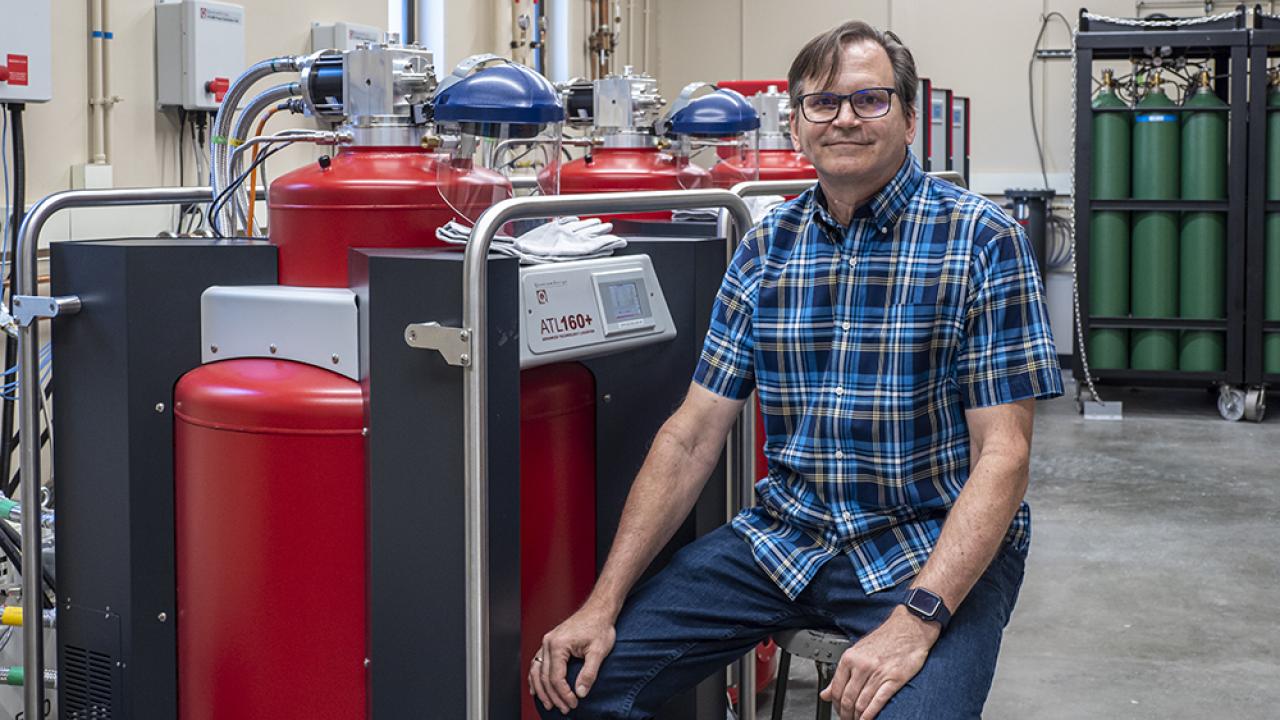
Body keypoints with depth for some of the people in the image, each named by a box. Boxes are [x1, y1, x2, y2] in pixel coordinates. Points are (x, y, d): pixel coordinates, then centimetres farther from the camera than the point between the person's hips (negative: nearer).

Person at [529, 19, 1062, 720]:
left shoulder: (982, 241, -9)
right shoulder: (765, 247, 5)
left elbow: (1002, 452, -14)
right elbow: (692, 433, 4)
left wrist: (915, 620, -26)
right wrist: (604, 603, -4)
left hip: (935, 546, -4)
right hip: (784, 535, 4)